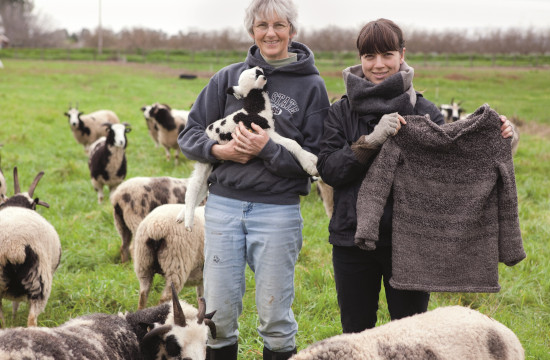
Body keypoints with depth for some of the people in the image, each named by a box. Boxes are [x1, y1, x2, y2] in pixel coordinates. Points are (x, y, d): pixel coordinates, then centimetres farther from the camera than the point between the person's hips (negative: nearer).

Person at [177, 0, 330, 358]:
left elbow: (316, 158, -3)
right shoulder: (229, 77, 8)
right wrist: (219, 150, -9)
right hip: (224, 204, 2)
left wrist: (268, 149, -16)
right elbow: (190, 133, 10)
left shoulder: (311, 85, 1)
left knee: (275, 316, 5)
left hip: (278, 210, -2)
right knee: (218, 313, 6)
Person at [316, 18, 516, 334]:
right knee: (356, 334, 12)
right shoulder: (343, 111, 4)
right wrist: (371, 141, -22)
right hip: (352, 238, 1)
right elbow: (328, 169, -8)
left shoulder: (424, 111, 2)